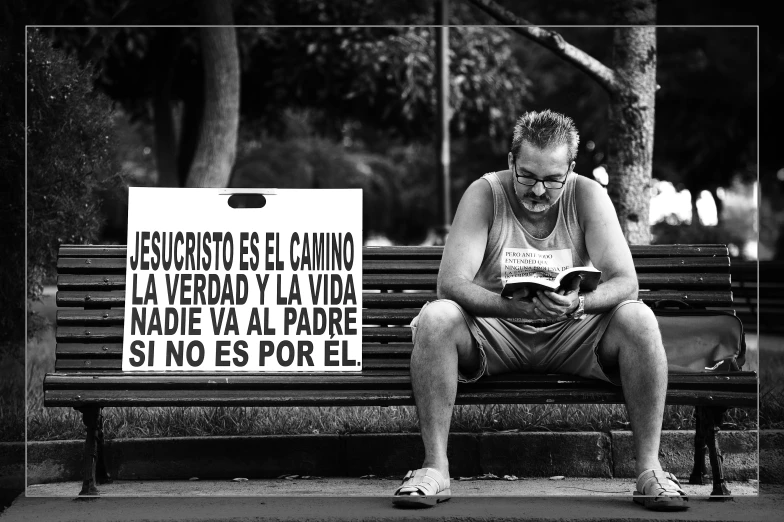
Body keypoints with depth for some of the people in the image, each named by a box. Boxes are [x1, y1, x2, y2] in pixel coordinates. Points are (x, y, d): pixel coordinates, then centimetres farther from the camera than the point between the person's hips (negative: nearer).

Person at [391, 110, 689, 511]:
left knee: (638, 319, -27)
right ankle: (435, 467, -27)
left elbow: (625, 282, -15)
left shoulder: (587, 196, -7)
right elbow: (451, 282, -21)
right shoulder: (485, 193, -11)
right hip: (496, 333, -1)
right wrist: (512, 305, -39)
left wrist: (579, 304, -38)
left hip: (570, 335, 1)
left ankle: (648, 467, -22)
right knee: (435, 318, -31)